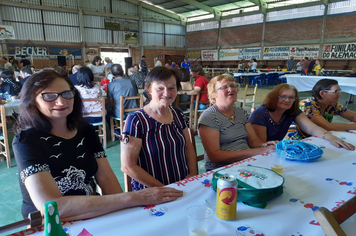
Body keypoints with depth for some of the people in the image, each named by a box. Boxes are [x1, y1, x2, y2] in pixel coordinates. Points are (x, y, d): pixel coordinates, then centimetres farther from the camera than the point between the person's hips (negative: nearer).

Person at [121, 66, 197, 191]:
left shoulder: (178, 114, 7)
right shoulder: (136, 121, -12)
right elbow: (128, 166, -12)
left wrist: (193, 175, 0)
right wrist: (163, 189, -13)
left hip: (183, 187, 4)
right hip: (150, 193, -4)